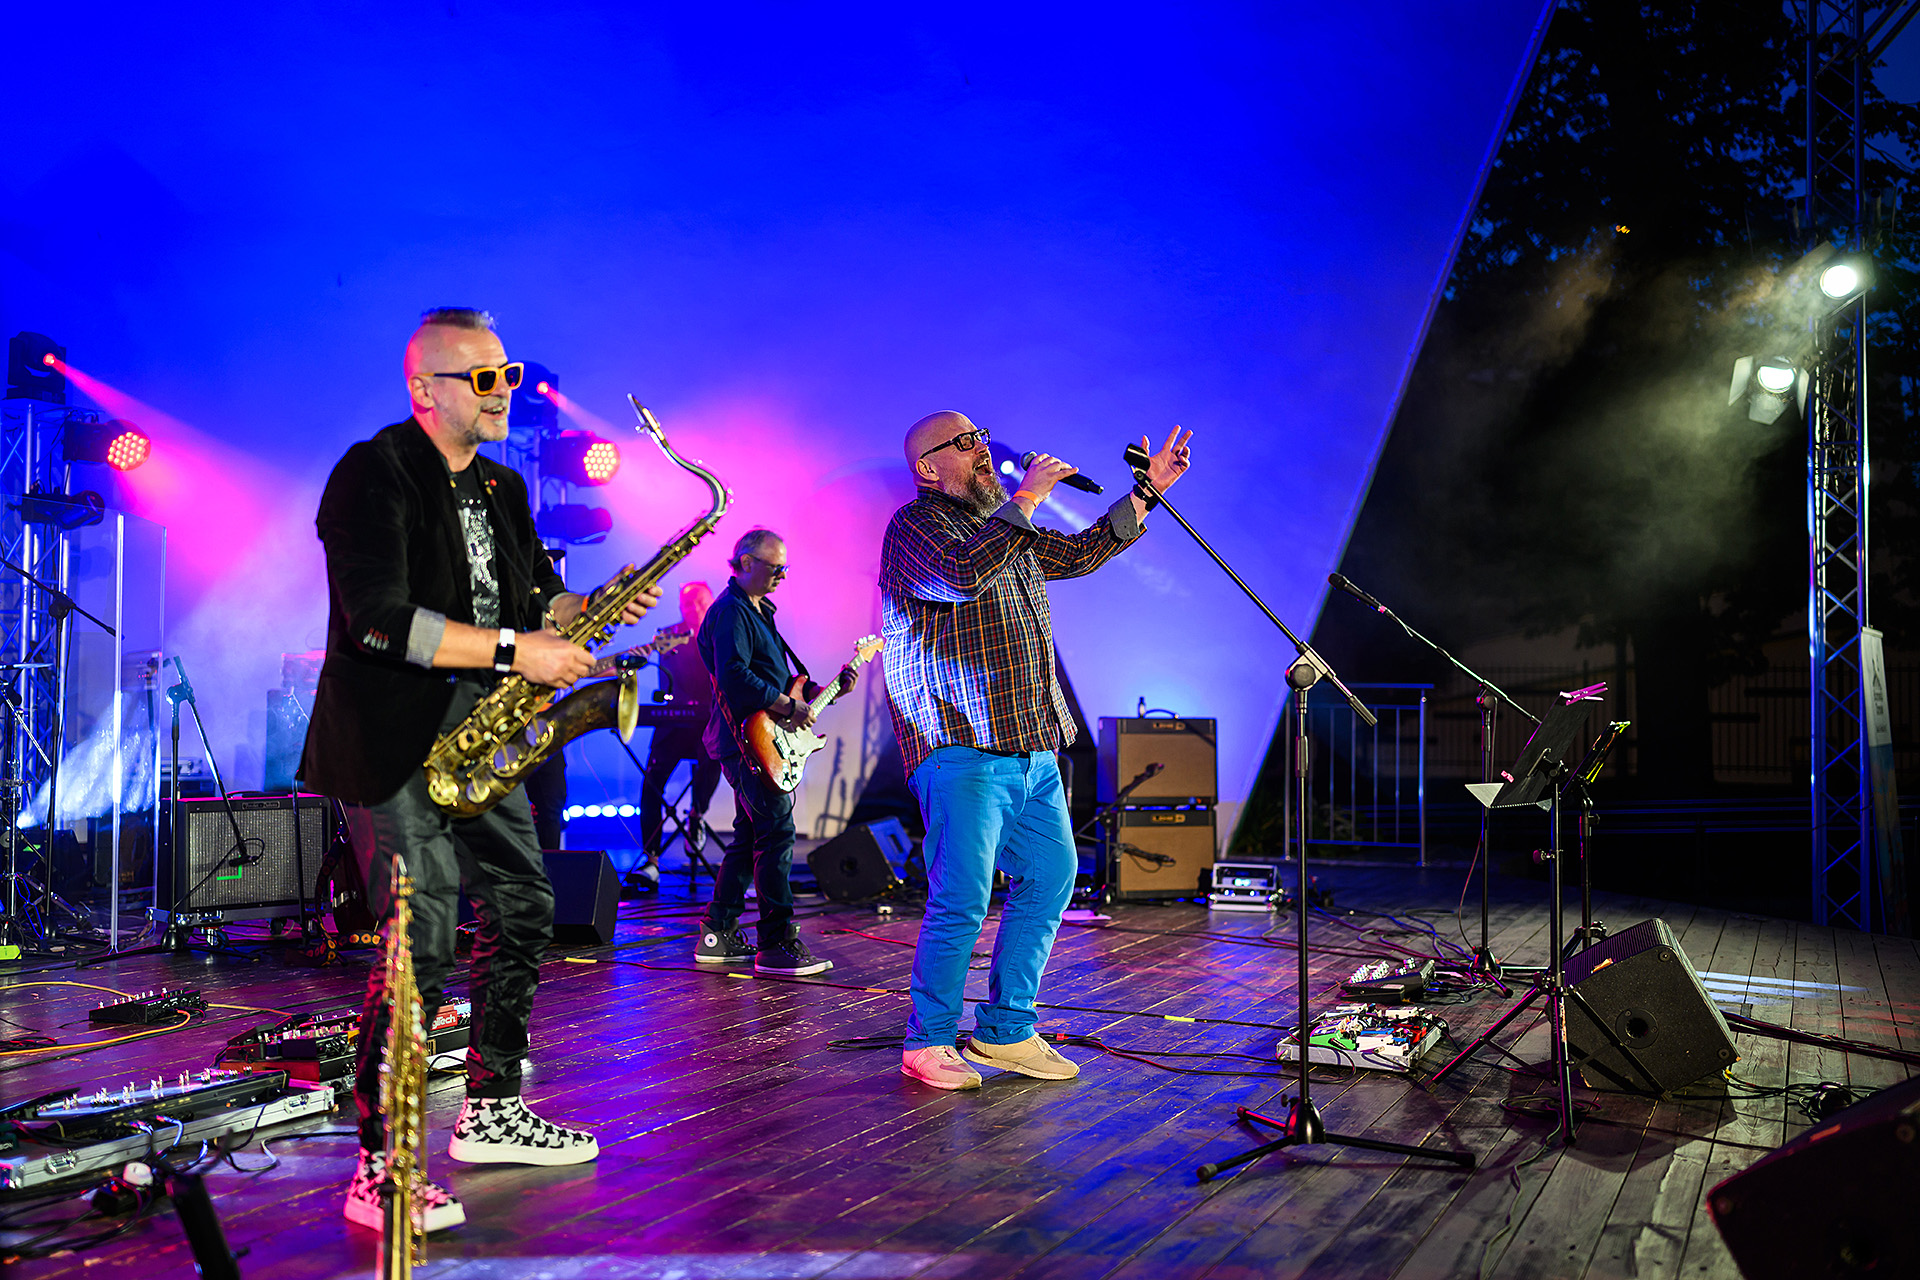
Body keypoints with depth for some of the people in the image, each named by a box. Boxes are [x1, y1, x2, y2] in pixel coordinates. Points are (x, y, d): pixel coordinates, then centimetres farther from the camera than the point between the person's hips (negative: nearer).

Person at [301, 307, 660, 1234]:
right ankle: (378, 1174, -2)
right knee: (423, 943, -12)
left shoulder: (499, 487, 15)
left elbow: (532, 596, 19)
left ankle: (492, 1113, 27)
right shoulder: (376, 473, -12)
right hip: (395, 745, -9)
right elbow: (380, 619, -23)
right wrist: (515, 650, -23)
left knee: (522, 912, 12)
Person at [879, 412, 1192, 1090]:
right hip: (962, 749, -9)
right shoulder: (915, 526, -6)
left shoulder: (1007, 527, 21)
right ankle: (928, 1041, 7)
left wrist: (1147, 492, 24)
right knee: (961, 900, -9)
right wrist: (1028, 497, -18)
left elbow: (1079, 553, 28)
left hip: (1032, 749, 9)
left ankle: (1006, 1032, 22)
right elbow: (965, 573, -25)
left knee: (1051, 878, 11)